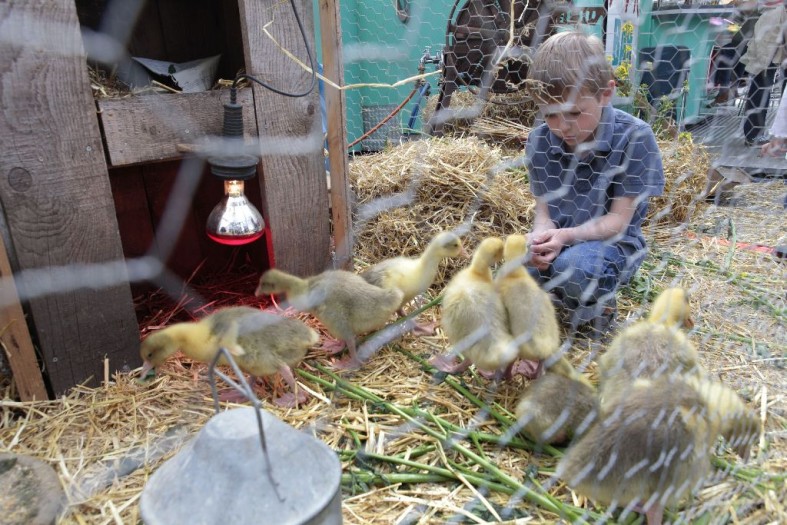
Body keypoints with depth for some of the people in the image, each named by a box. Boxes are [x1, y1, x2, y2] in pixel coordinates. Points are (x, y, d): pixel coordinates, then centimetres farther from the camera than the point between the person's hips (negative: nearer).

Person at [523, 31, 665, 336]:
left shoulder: (634, 138, -18)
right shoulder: (540, 141, -5)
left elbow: (618, 220, -16)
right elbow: (544, 209, -3)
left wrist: (567, 236, -33)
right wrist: (541, 236, -27)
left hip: (610, 242, -4)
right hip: (559, 241, 5)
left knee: (574, 266, -36)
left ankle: (598, 306, -1)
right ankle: (568, 294, 12)